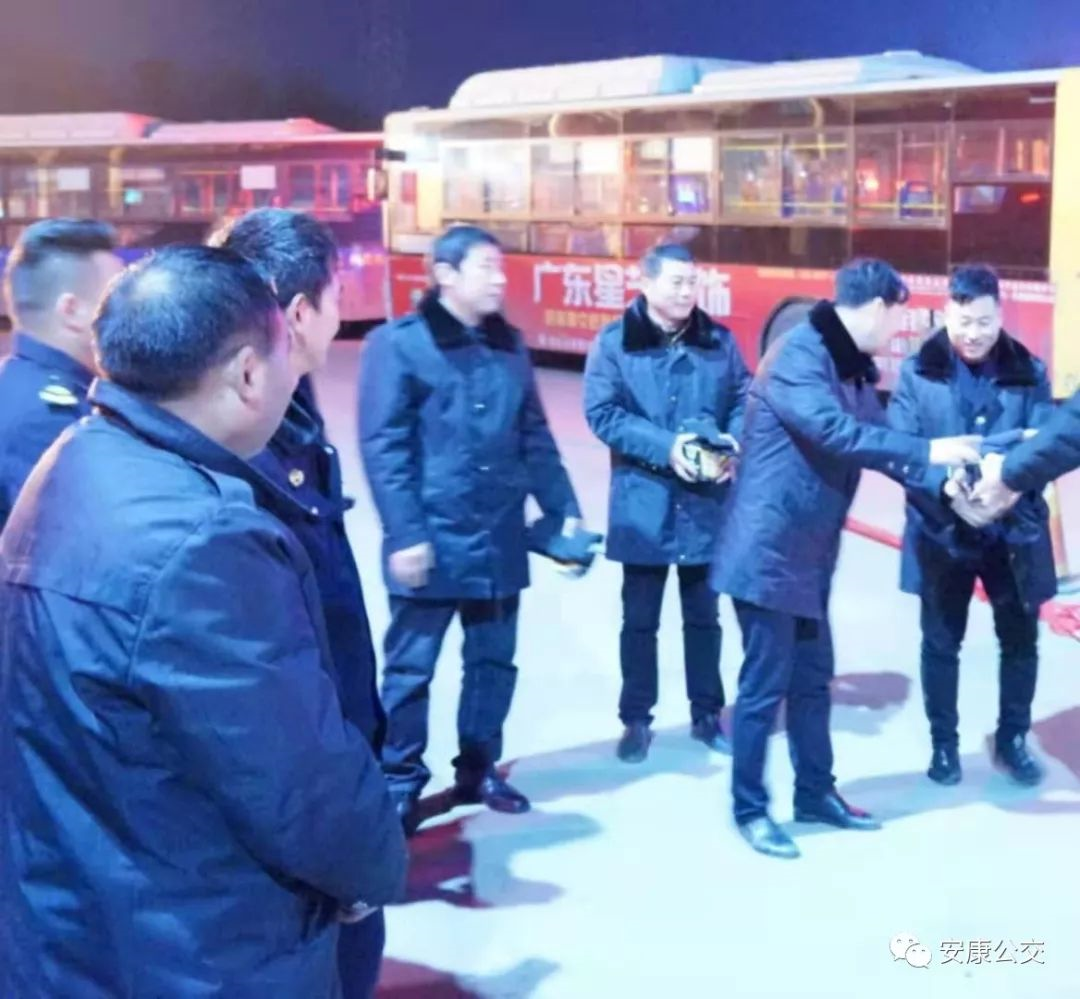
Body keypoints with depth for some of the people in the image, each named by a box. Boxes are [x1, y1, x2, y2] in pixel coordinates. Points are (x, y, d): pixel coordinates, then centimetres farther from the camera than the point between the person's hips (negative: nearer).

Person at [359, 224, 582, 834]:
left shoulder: (510, 345, 11)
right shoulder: (399, 344, -7)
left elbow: (535, 438, 15)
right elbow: (383, 447, -11)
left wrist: (564, 510, 7)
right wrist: (405, 534, -17)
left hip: (500, 539, 6)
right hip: (433, 538, -6)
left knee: (494, 661, 15)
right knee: (411, 667, 4)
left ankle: (478, 770, 31)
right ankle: (401, 783, 18)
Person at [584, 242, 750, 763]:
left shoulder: (720, 342, 4)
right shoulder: (614, 342, -5)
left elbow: (744, 401, 6)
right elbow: (602, 413, -11)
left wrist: (731, 444, -16)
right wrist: (665, 446, -21)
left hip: (707, 502, 2)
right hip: (643, 503, -2)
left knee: (703, 615, 14)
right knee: (639, 618, 9)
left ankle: (707, 714, 29)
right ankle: (636, 719, 23)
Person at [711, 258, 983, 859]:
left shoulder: (852, 367, 11)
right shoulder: (799, 356, -18)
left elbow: (877, 437, 11)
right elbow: (836, 432, -30)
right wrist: (927, 451, -28)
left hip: (810, 554, 9)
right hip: (770, 549, -9)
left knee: (812, 678, 17)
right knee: (766, 683, 1)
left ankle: (816, 793, 31)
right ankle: (750, 810, 15)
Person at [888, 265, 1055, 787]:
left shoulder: (1029, 372, 0)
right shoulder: (918, 371, -4)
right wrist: (944, 484, -29)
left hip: (1014, 530, 1)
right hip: (941, 531, -1)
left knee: (1020, 639, 12)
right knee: (940, 643, 10)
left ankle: (1012, 738, 34)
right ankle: (944, 743, 28)